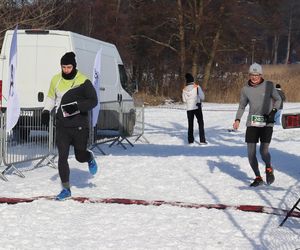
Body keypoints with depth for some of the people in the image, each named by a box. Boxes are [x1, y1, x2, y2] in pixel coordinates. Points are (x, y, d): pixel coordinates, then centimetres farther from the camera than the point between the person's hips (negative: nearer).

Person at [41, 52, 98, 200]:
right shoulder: (56, 80, 6)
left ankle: (90, 158, 43)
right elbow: (51, 97, 22)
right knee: (62, 157, -3)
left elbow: (93, 101, -9)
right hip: (62, 126, 3)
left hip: (79, 126, -3)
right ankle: (66, 189, 7)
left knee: (80, 157, 5)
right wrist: (46, 111, 6)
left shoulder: (83, 81, -8)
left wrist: (76, 106, -22)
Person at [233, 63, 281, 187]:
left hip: (266, 123, -3)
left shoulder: (269, 85, -3)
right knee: (251, 153, -1)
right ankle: (258, 177, 17)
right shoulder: (245, 89, 4)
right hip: (252, 124, 3)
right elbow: (242, 106, 15)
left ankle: (269, 168, 20)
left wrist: (273, 112, -8)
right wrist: (237, 119, 0)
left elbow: (278, 99, 9)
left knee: (263, 151, -13)